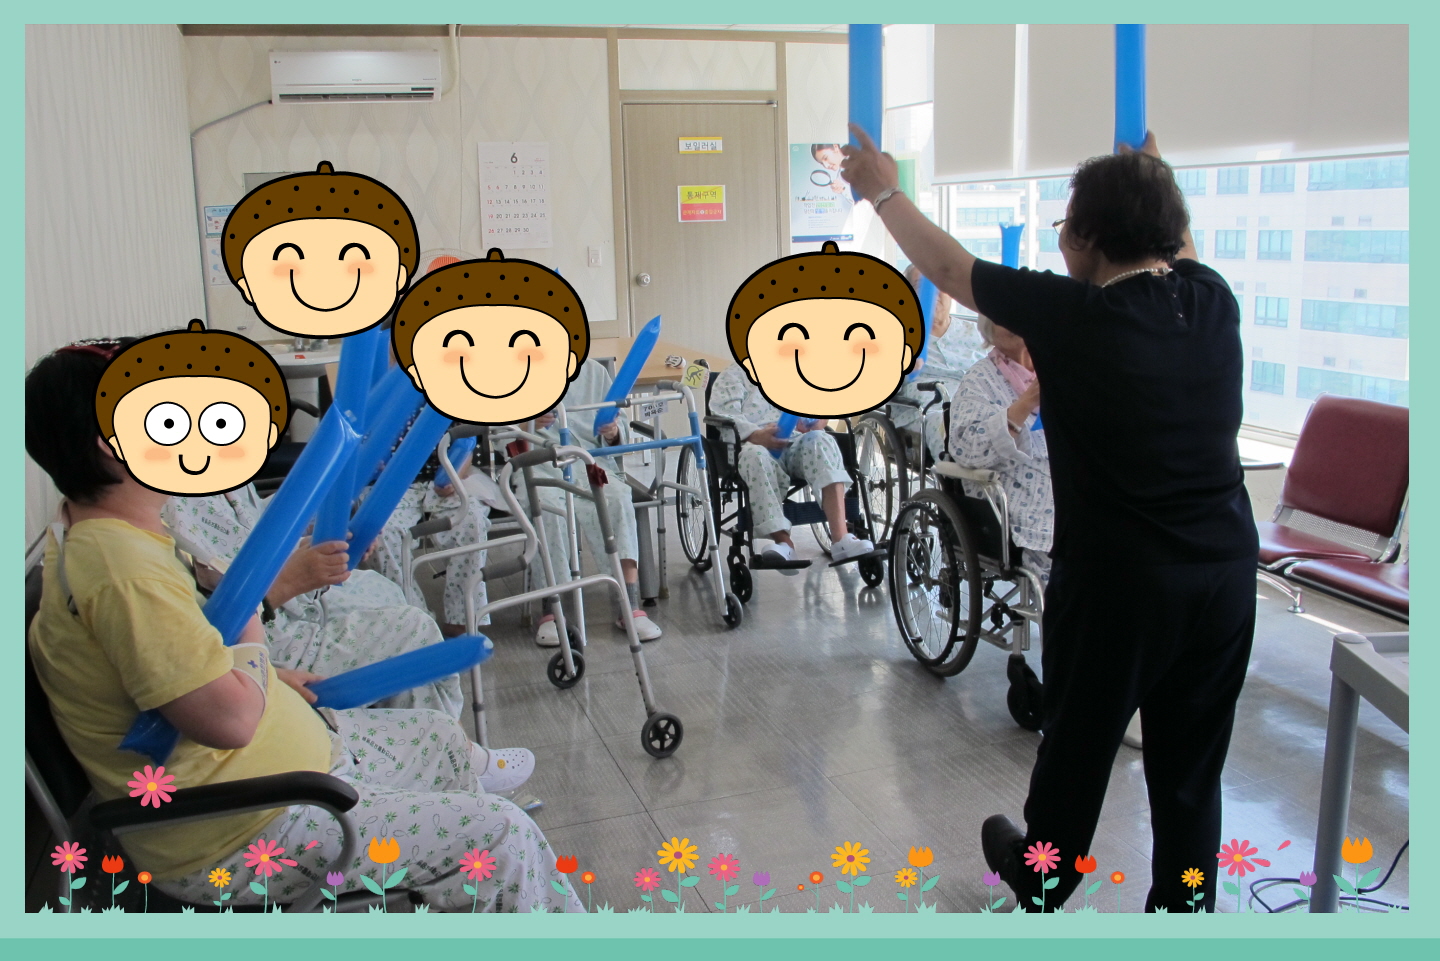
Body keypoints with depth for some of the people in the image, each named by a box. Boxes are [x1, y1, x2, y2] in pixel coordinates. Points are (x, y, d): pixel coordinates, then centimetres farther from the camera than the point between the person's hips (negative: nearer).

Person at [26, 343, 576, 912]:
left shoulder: (96, 537, 6)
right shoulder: (122, 568, -29)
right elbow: (231, 718, -32)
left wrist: (274, 677, 9)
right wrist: (249, 635, -13)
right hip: (237, 835, -11)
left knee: (443, 738, 20)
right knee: (501, 836, -11)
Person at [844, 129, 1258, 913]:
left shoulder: (1074, 316, -16)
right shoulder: (1212, 300, -2)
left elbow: (948, 267, -3)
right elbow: (1178, 250, 24)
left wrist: (883, 191, 12)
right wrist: (1154, 181, 38)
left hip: (1116, 579, -4)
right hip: (1226, 574, 5)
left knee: (1076, 744, 17)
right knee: (1192, 765, 16)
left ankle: (1039, 879, 41)